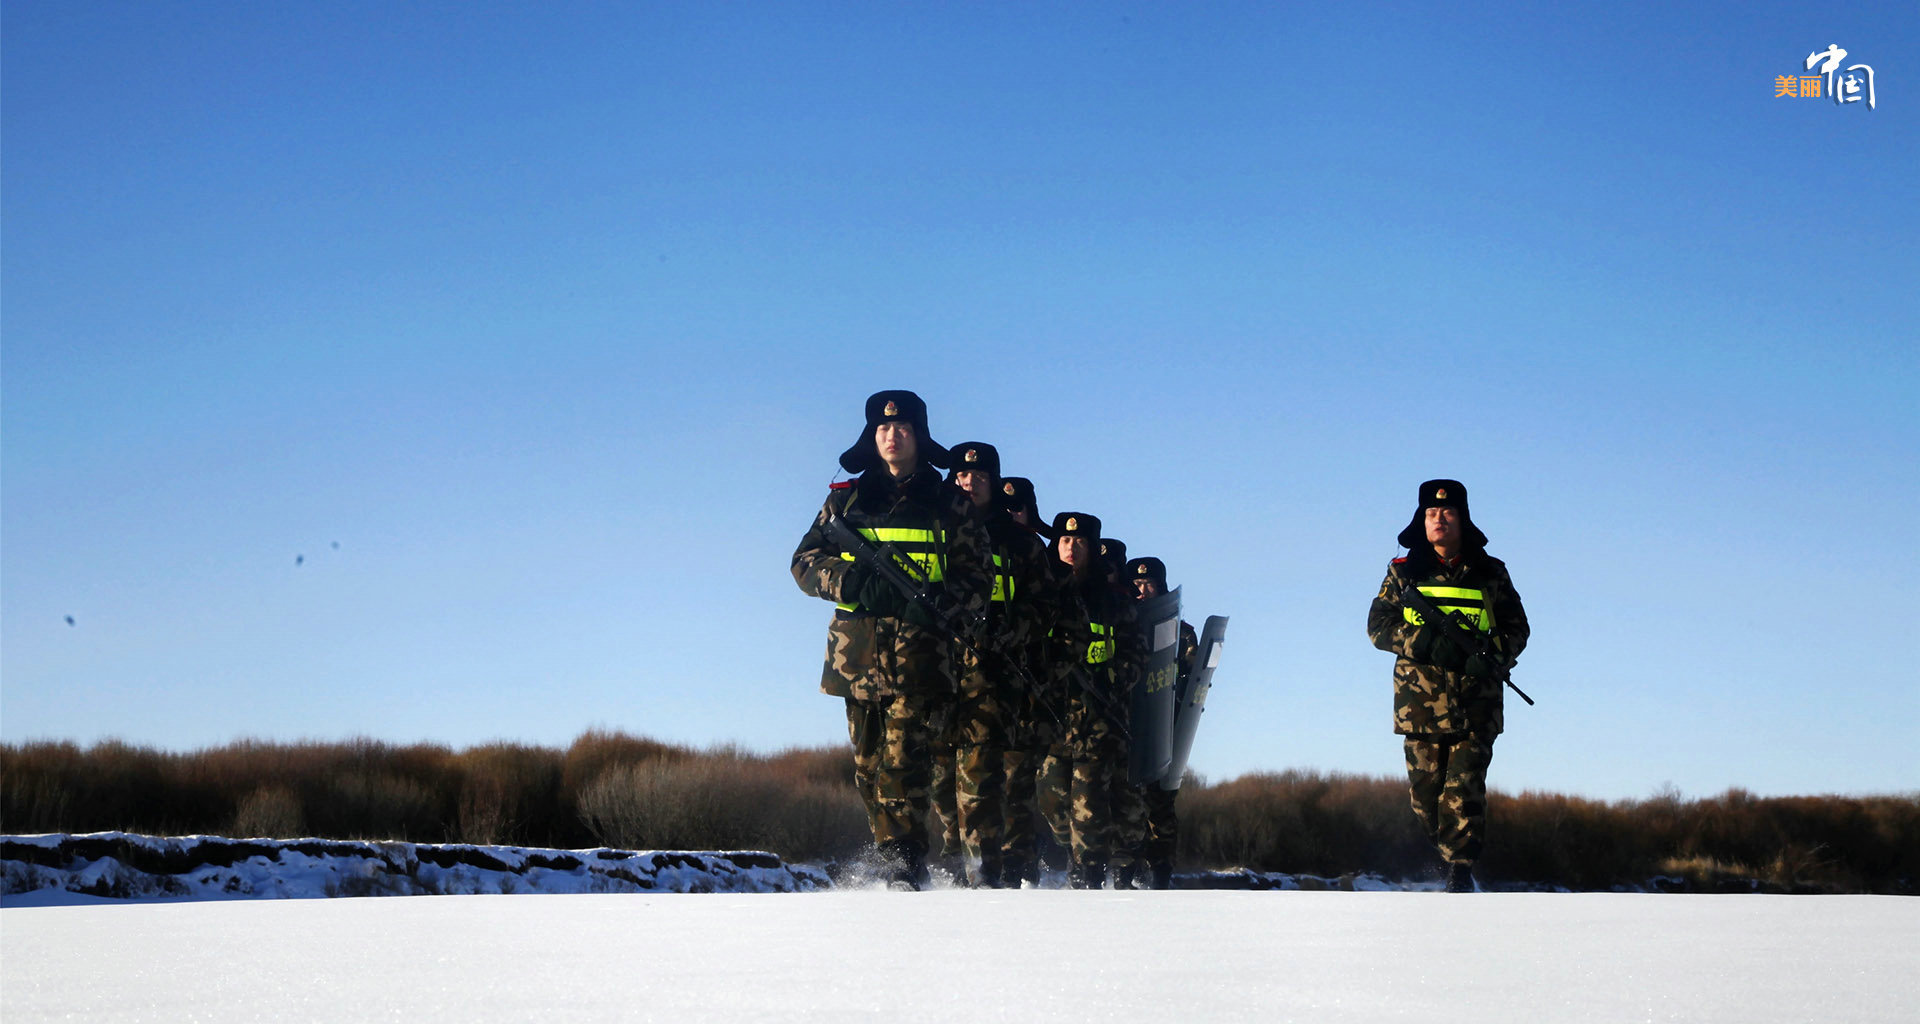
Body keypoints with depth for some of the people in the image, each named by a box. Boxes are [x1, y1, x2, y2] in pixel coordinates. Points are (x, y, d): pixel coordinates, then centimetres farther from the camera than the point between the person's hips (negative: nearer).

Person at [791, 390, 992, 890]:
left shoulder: (948, 506, 10)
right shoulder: (846, 500, 16)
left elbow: (977, 582, 7)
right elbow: (806, 562, 11)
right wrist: (856, 583, -9)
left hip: (919, 653, -3)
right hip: (857, 652, 3)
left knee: (903, 760, -16)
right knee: (869, 764, 3)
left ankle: (904, 863, -18)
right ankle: (892, 854, 13)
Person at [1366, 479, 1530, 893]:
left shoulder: (1490, 574, 9)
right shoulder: (1404, 572, 10)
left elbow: (1517, 628, 11)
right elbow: (1378, 625, 4)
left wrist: (1492, 655, -10)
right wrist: (1423, 642, -13)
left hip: (1476, 701, -1)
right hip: (1420, 700, 1)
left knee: (1464, 789, -12)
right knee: (1425, 789, 4)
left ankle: (1461, 867, -7)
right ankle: (1447, 850, 26)